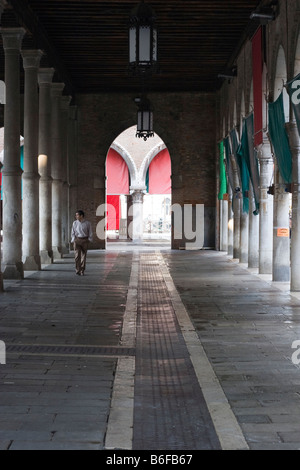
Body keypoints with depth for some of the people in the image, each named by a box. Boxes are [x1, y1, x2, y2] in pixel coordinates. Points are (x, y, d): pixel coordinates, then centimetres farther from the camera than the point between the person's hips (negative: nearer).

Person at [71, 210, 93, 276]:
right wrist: (73, 240, 1)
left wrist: (89, 240, -2)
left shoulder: (87, 223, -1)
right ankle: (78, 270, -7)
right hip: (77, 240, 1)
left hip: (85, 240, 0)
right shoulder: (75, 223, 4)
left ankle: (82, 271, 10)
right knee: (77, 255, -9)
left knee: (83, 256, 3)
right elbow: (73, 233, 8)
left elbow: (90, 233, 4)